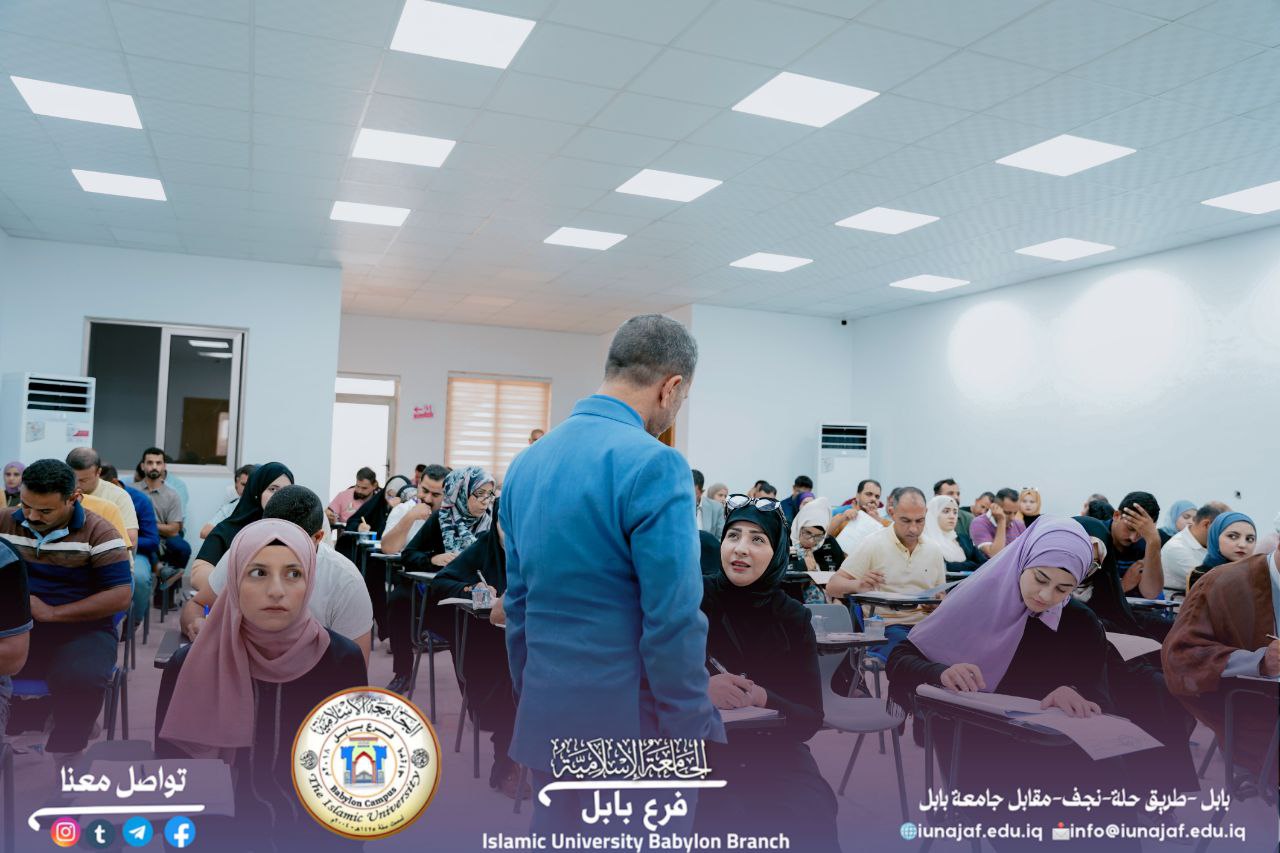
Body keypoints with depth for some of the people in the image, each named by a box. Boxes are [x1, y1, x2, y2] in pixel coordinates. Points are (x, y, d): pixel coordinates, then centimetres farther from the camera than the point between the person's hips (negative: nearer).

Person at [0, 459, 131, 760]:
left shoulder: (98, 532, -6)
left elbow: (119, 598, -10)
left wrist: (52, 613, -16)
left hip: (83, 628, -3)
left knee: (79, 681, -34)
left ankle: (64, 753, -6)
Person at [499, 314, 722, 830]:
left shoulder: (527, 462, 6)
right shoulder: (653, 464, -18)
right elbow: (673, 623, -19)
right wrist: (695, 740, -10)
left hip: (546, 719, 7)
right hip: (634, 724, -7)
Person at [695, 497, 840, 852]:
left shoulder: (793, 617, 5)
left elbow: (811, 718, 2)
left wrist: (764, 701, -18)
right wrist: (699, 688, -25)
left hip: (775, 755, 3)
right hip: (700, 751, -2)